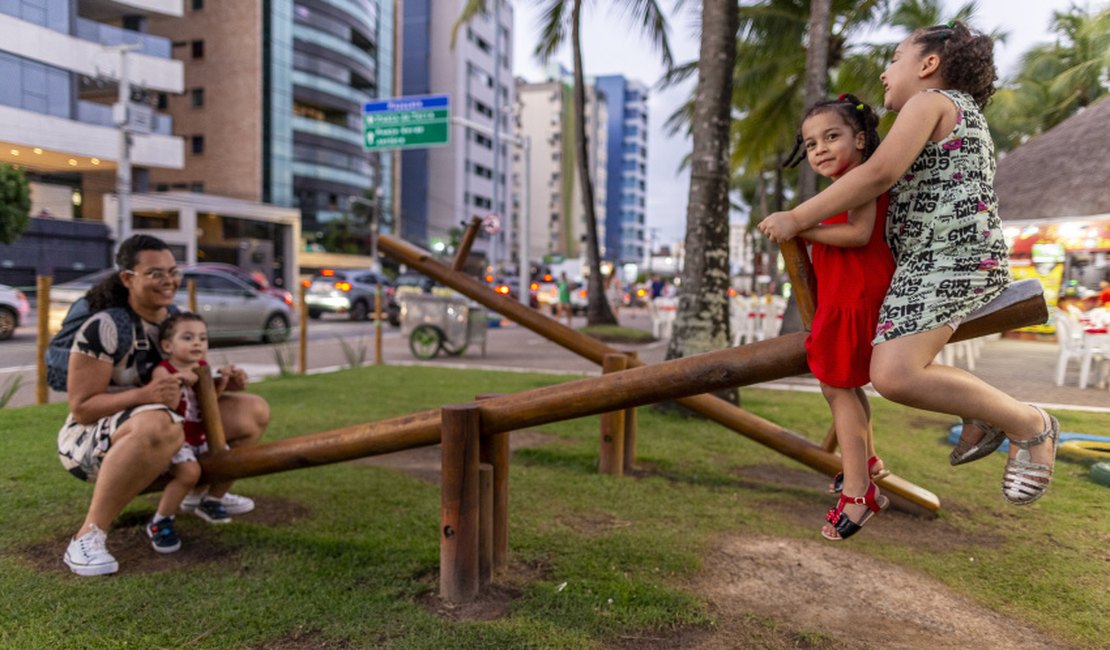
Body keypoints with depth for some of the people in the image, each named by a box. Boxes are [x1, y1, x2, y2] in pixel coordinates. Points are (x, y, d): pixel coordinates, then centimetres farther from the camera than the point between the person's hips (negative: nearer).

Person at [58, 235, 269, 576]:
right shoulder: (105, 327, -20)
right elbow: (82, 408, -20)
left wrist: (221, 385, -9)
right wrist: (145, 395, -36)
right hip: (93, 439, -7)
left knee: (254, 410, 1)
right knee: (159, 424, -42)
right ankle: (89, 536, -29)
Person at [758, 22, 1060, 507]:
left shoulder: (929, 101, -4)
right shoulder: (962, 115, 28)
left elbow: (880, 173, -19)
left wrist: (797, 219, -17)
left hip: (945, 258, -11)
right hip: (934, 262, 11)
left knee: (894, 376, -26)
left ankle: (1028, 425, -10)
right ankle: (979, 417, 18)